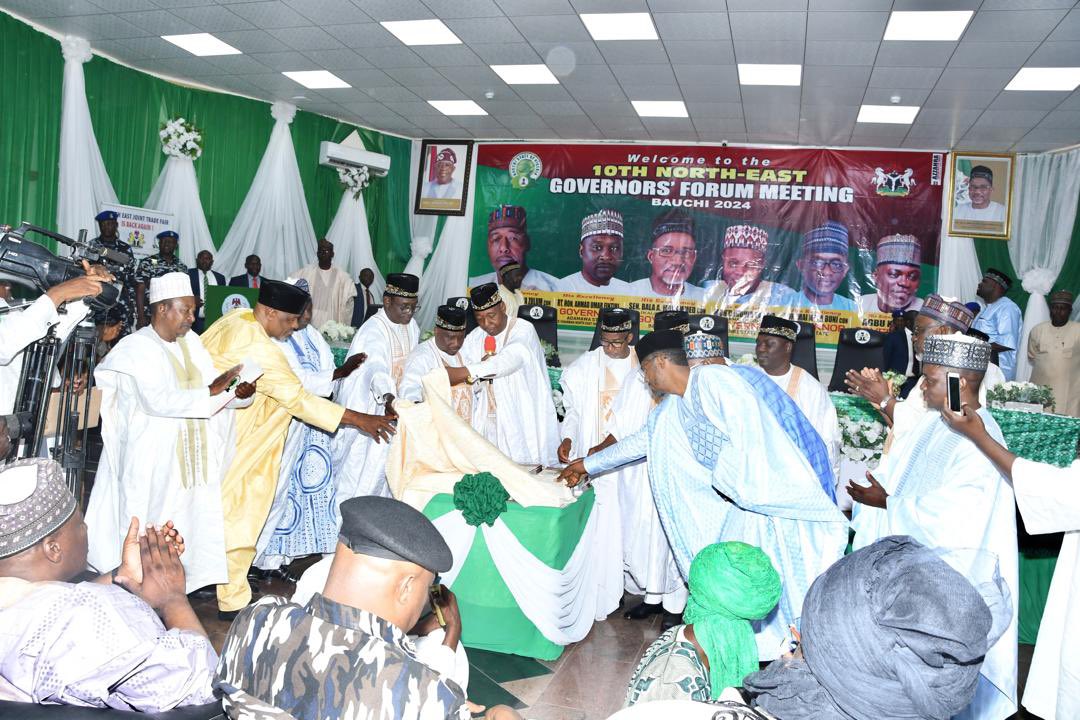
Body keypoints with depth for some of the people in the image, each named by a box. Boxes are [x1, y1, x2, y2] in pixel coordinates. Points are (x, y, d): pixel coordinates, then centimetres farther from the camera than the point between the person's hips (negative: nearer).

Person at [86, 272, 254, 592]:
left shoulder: (192, 343, 9)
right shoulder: (136, 348, -11)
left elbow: (215, 387, 9)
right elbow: (157, 400, -24)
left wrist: (240, 392, -12)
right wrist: (210, 392, -24)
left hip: (193, 459, 6)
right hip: (151, 462, -6)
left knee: (190, 524, 9)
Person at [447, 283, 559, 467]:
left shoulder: (523, 330, -9)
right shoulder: (473, 338, 11)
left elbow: (508, 361, -28)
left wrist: (466, 372, -35)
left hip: (523, 422, -4)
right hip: (489, 423, 4)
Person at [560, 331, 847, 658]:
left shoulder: (713, 378, -15)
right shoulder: (671, 410, 13)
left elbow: (749, 433, -21)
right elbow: (641, 441, 24)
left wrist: (726, 483, -11)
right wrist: (588, 465, 29)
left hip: (773, 493, -8)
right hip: (739, 499, 8)